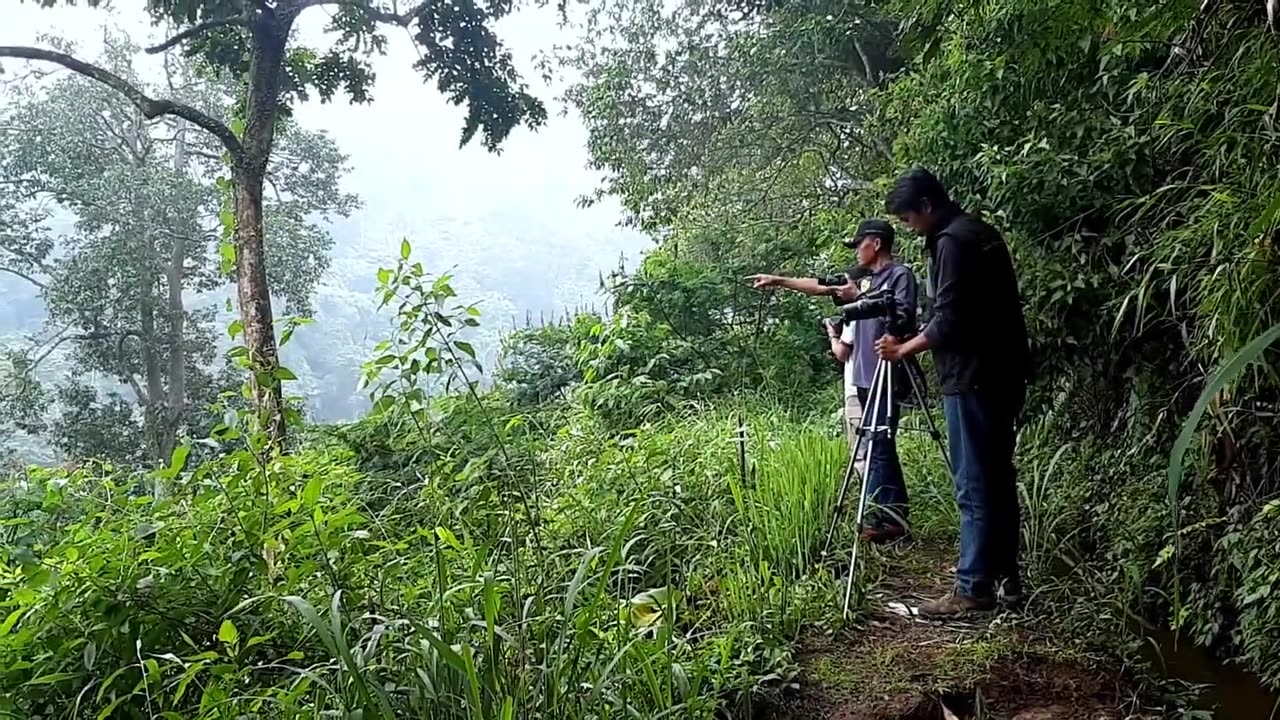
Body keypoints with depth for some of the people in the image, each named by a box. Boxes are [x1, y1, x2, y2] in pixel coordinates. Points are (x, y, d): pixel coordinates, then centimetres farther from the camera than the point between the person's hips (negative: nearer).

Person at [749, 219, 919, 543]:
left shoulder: (901, 274, -3)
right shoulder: (863, 278, 18)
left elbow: (904, 314, -17)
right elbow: (818, 285, 22)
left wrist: (860, 298, -17)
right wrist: (778, 280, 22)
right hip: (861, 377, 8)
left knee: (879, 447, -9)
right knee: (875, 448, 7)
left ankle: (883, 517, -7)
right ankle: (891, 515, 12)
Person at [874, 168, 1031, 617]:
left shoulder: (952, 241, -13)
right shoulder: (978, 231, 17)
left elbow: (949, 322, -19)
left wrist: (903, 350, -5)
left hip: (975, 377, -10)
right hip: (1002, 372, 10)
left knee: (974, 486, -6)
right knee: (997, 478, 14)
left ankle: (974, 587, -1)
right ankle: (1005, 576, 21)